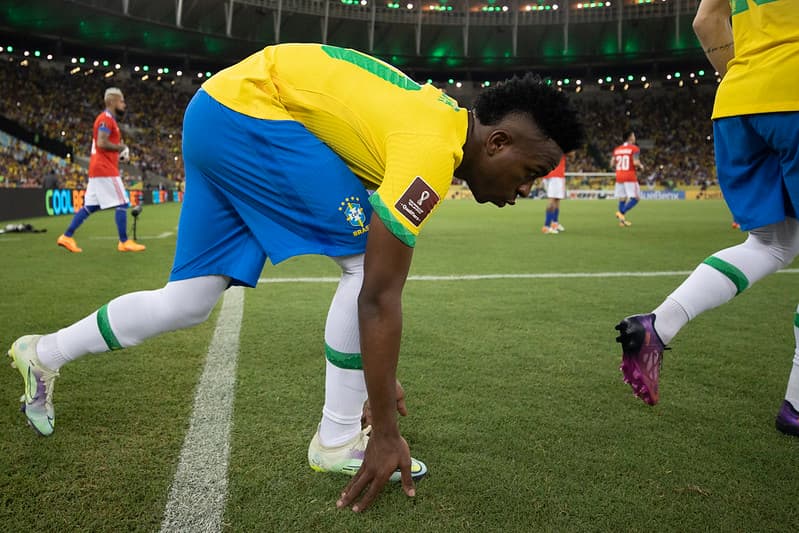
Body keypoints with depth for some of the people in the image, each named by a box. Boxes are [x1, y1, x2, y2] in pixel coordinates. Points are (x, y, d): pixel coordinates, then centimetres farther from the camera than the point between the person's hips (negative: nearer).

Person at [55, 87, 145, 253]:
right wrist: (121, 147, -9)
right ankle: (124, 242, -2)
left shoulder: (108, 120, 21)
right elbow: (101, 143, -21)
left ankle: (67, 237, 11)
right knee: (122, 204, -5)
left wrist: (120, 155, 13)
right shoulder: (106, 119, -10)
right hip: (105, 169, -10)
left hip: (97, 169, 10)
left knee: (90, 206, 10)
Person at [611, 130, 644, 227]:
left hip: (619, 176, 6)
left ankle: (622, 220, 9)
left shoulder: (616, 149, 10)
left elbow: (612, 164, 8)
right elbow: (636, 162, -16)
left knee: (622, 198, 11)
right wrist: (641, 166, 4)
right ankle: (621, 213, -18)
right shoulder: (634, 148, -6)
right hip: (630, 177, -6)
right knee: (635, 198, -1)